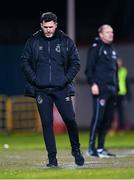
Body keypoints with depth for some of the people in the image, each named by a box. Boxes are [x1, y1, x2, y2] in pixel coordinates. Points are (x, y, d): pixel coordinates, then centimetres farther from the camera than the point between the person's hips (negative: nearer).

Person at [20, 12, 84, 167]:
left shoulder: (66, 41, 4)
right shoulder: (33, 42, 5)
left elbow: (75, 63, 8)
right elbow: (24, 61, 7)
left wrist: (66, 79, -5)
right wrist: (34, 79, -4)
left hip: (61, 88, -1)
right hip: (41, 90, 1)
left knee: (70, 119, -7)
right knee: (47, 123, 0)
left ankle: (76, 150, 15)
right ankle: (52, 158, 4)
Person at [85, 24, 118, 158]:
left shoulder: (112, 50, 22)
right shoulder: (95, 48, -2)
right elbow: (89, 68, -9)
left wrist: (116, 87, 19)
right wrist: (93, 84, -18)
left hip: (112, 90, 8)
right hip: (100, 89, -8)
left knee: (107, 119, 7)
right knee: (98, 117, -13)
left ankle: (101, 148, 12)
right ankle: (91, 147, -11)